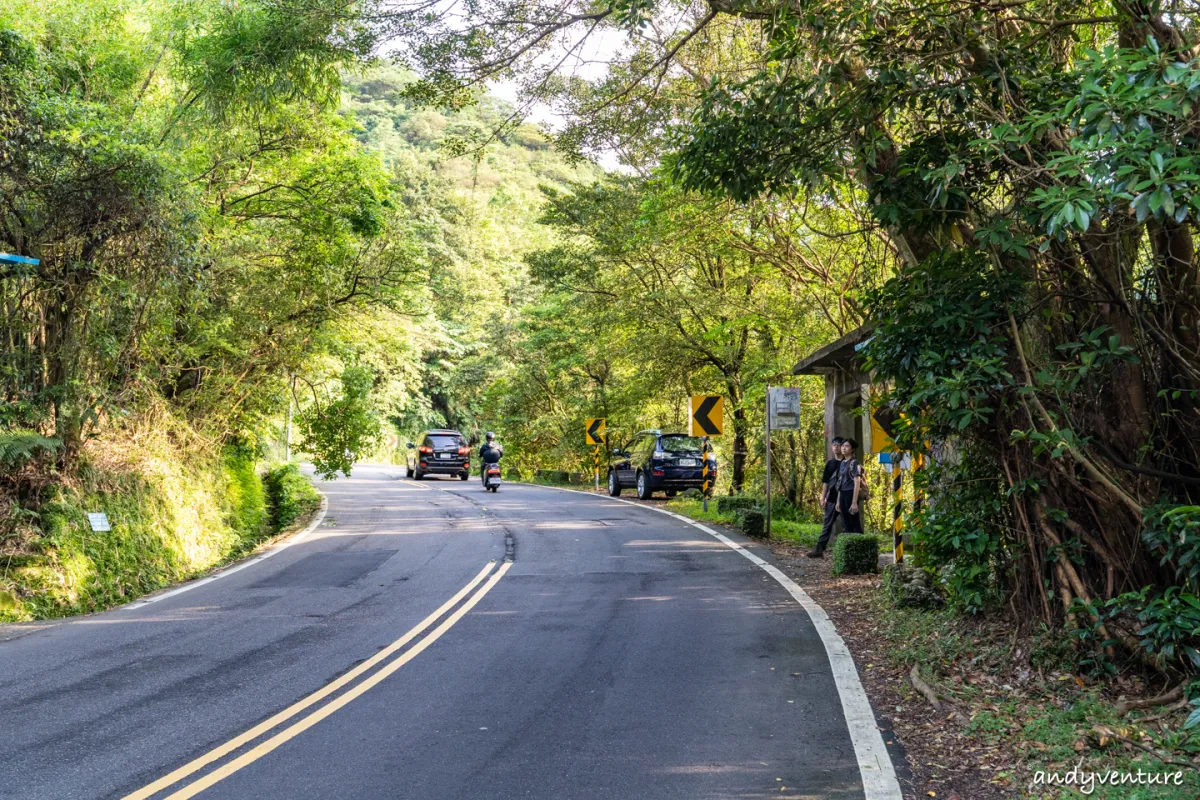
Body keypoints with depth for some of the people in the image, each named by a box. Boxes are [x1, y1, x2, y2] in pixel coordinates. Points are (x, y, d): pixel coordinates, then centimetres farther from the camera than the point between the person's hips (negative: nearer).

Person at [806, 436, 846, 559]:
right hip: (832, 499, 4)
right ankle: (819, 549, 2)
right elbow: (825, 481, 12)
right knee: (827, 525, 4)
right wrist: (823, 498, 6)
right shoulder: (830, 463, 11)